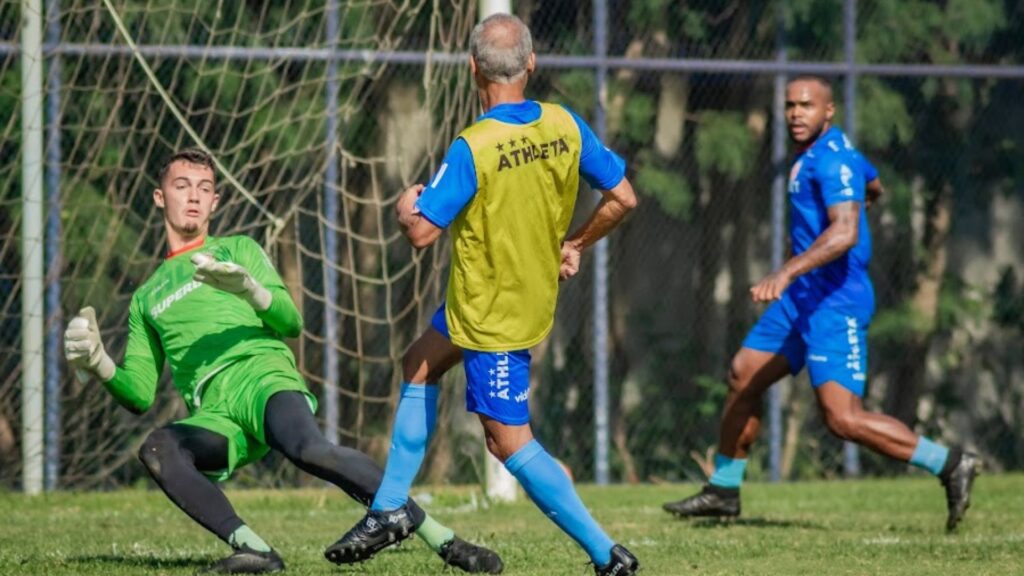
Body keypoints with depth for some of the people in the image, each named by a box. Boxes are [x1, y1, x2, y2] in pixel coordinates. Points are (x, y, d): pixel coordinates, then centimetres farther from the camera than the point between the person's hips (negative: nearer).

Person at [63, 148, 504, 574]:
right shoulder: (146, 299, 31)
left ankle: (444, 541, -34)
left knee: (307, 449, -36)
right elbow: (139, 395, 23)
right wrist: (98, 364, 3)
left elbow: (291, 323, 9)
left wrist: (250, 290, -12)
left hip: (264, 378, -2)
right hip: (215, 416, 2)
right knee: (156, 450, -33)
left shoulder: (238, 251, 25)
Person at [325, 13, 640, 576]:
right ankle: (390, 508, 28)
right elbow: (621, 197, 0)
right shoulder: (565, 126, -7)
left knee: (508, 440, -1)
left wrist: (407, 206, 0)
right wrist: (573, 245, 17)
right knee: (419, 363, 25)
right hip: (534, 292, 8)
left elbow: (421, 232, -24)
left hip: (490, 313, -8)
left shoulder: (473, 148, -26)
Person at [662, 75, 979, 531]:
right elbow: (874, 188, 33)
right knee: (743, 376, 15)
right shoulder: (813, 154, 13)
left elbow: (845, 232, -32)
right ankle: (723, 490, 28)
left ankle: (948, 464, -10)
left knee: (843, 419, -17)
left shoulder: (832, 160, -18)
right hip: (803, 299, 11)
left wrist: (788, 272, -41)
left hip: (835, 301, -11)